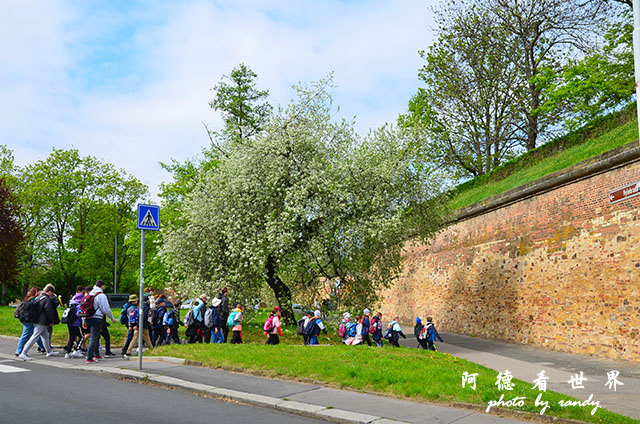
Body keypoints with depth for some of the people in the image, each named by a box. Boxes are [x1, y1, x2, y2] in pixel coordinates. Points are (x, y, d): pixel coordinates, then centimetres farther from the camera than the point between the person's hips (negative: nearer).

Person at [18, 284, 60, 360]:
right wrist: (51, 322, -7)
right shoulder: (47, 299, -14)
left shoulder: (38, 298, 13)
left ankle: (49, 351, 32)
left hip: (36, 320, 10)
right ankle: (23, 353, -12)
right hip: (41, 322, -10)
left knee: (45, 336, 21)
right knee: (34, 337, -9)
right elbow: (49, 311, -15)